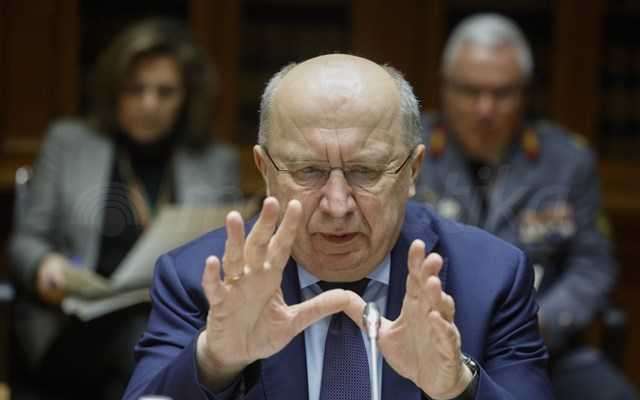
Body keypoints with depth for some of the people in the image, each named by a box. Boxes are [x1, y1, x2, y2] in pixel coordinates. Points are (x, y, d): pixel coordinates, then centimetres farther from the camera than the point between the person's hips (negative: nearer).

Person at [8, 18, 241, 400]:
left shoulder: (219, 162, 18)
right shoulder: (68, 142, 16)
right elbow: (26, 242, 14)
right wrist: (46, 265, -9)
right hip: (79, 325, -1)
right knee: (145, 340, -36)